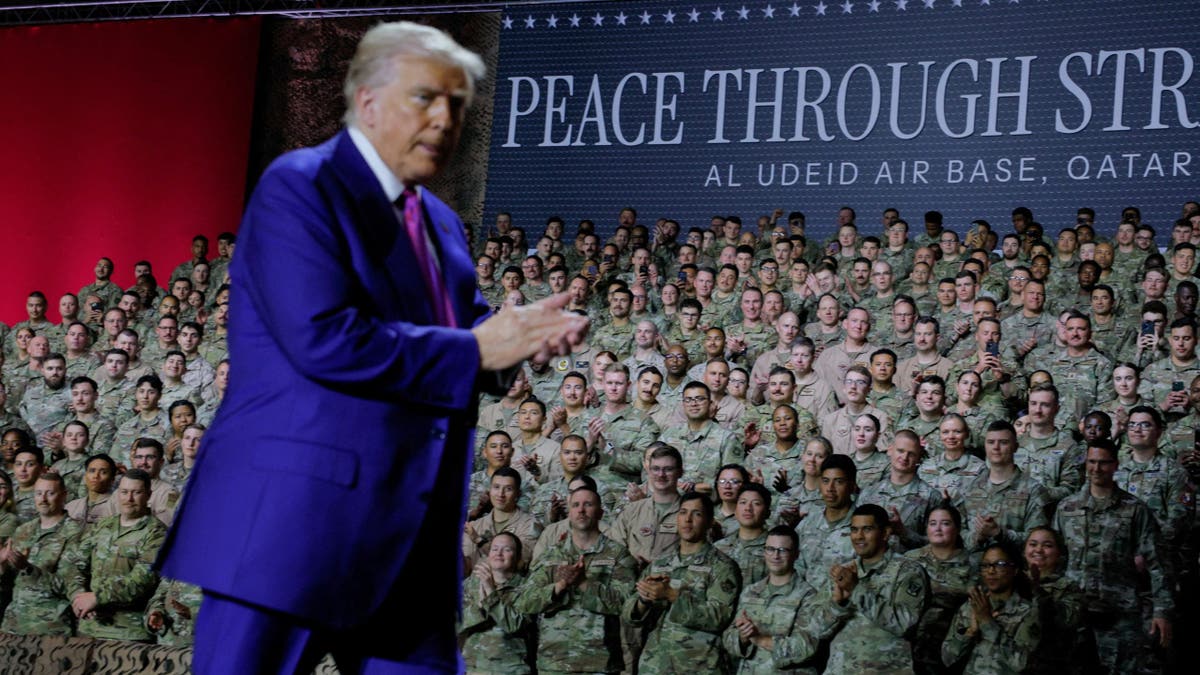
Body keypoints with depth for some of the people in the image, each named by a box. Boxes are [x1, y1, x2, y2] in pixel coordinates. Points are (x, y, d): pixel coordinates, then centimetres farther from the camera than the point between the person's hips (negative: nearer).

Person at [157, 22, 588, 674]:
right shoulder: (298, 187, -8)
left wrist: (522, 333, -5)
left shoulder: (439, 223, 19)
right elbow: (324, 338, -20)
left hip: (407, 536, 8)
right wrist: (473, 351, -15)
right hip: (292, 519, -8)